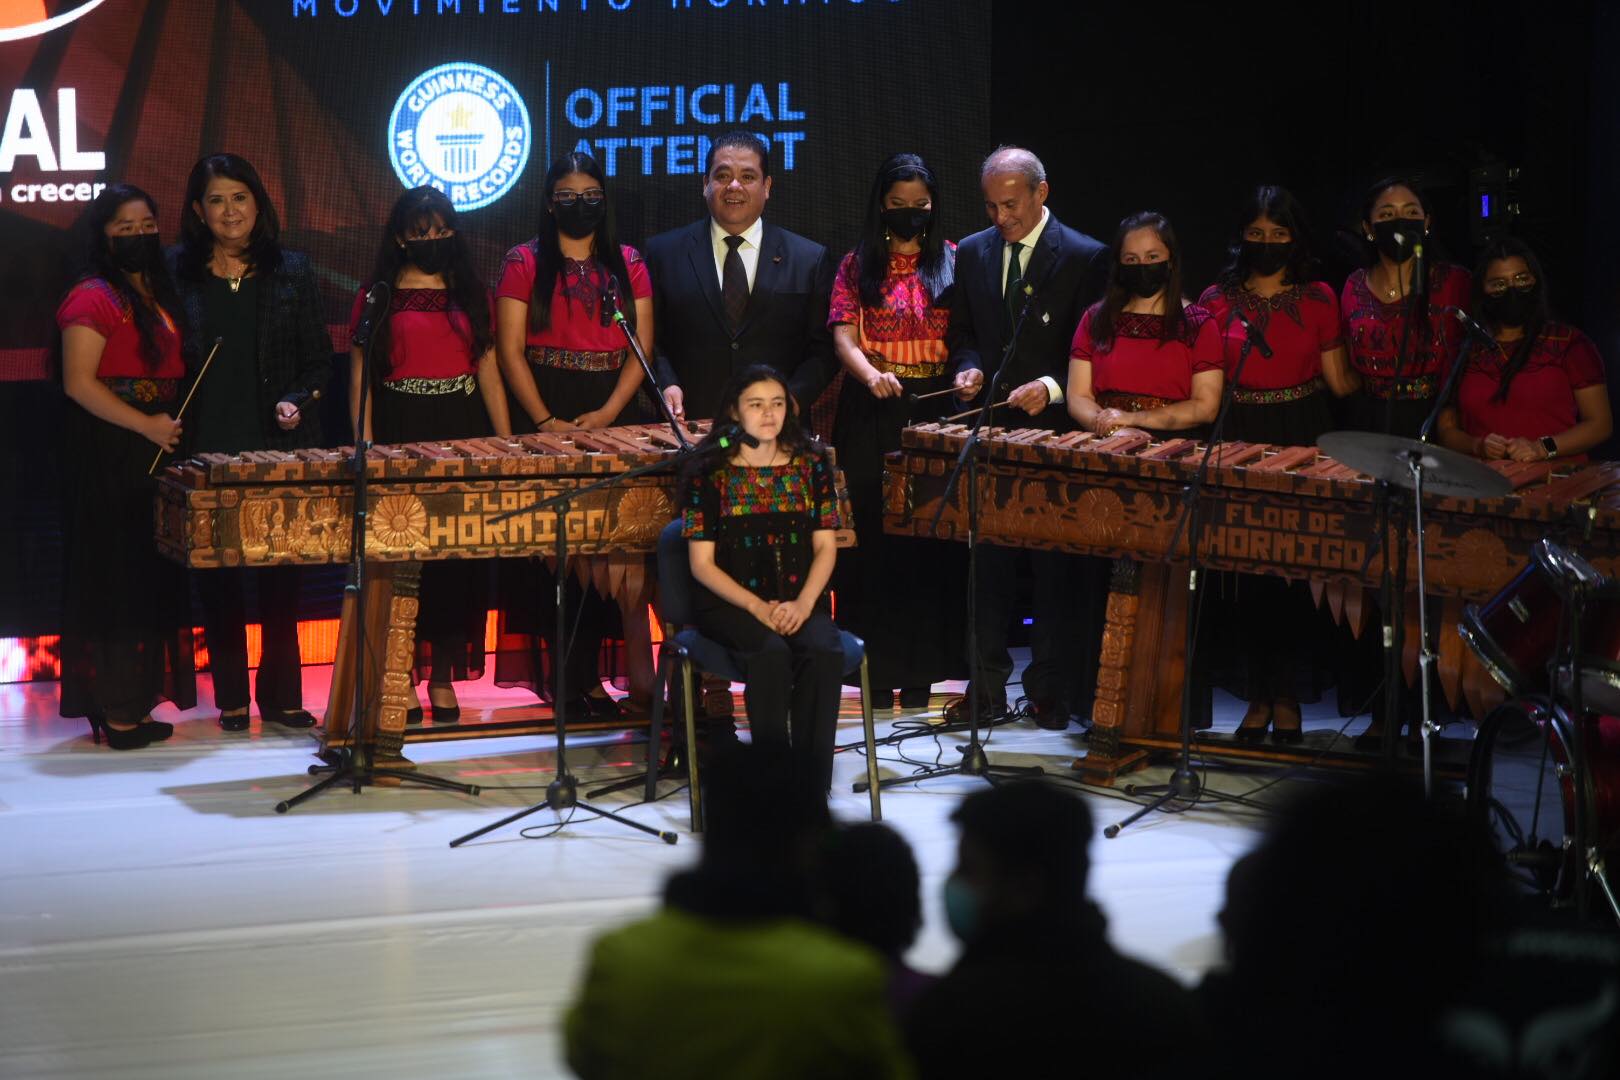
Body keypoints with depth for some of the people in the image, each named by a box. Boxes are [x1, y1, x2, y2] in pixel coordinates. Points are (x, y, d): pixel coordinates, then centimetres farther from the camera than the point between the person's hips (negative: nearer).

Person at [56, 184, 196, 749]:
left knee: (151, 578, 11)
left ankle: (132, 702, 19)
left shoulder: (157, 291, 16)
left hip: (154, 450, 9)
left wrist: (170, 427, 9)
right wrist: (147, 425, -20)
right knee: (116, 578, -5)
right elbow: (78, 381, -18)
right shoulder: (92, 298, -12)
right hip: (108, 456, -9)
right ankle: (117, 711, 0)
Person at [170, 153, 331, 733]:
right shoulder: (177, 271, 3)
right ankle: (231, 697, 14)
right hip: (208, 449, -1)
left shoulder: (292, 270, 7)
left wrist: (297, 401, -8)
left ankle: (281, 695, 14)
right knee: (217, 576, 4)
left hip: (280, 444, 1)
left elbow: (318, 358, 9)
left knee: (281, 576, 5)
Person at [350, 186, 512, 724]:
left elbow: (489, 371, 12)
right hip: (400, 437, -2)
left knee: (458, 560, 2)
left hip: (463, 436, 2)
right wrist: (366, 450, -8)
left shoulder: (472, 294, 12)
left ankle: (444, 680, 9)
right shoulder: (376, 297, 5)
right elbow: (359, 377, 2)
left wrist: (507, 445, 4)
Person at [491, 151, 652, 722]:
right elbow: (510, 351, -2)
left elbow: (642, 345, 5)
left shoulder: (628, 263, 11)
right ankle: (566, 679, 0)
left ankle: (587, 676, 7)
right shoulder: (525, 263, 4)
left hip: (614, 416, 2)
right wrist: (545, 422, -13)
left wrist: (609, 413, -10)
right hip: (544, 421, -2)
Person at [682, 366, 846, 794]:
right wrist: (757, 606, -15)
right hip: (730, 604, -2)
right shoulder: (710, 470, 2)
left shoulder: (810, 463, 10)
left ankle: (811, 792, -26)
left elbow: (825, 548, 9)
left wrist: (803, 604, -11)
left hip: (799, 601, 2)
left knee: (825, 654, -30)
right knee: (771, 654, -34)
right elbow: (702, 563, -1)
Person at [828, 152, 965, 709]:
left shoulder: (952, 262, 9)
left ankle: (919, 670, 4)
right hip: (871, 414, 0)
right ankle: (876, 668, 4)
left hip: (935, 409, 0)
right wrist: (871, 375, -22)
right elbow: (844, 336, -3)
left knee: (930, 538, -2)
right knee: (873, 536, -1)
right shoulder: (857, 266, 7)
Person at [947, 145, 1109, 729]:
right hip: (989, 427, 4)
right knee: (987, 561, 7)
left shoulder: (1085, 258, -5)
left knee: (1057, 568, 2)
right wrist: (968, 368, -4)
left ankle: (1050, 691, 10)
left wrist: (1053, 387, -20)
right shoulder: (973, 253, 9)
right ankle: (987, 689, 14)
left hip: (1054, 431, -4)